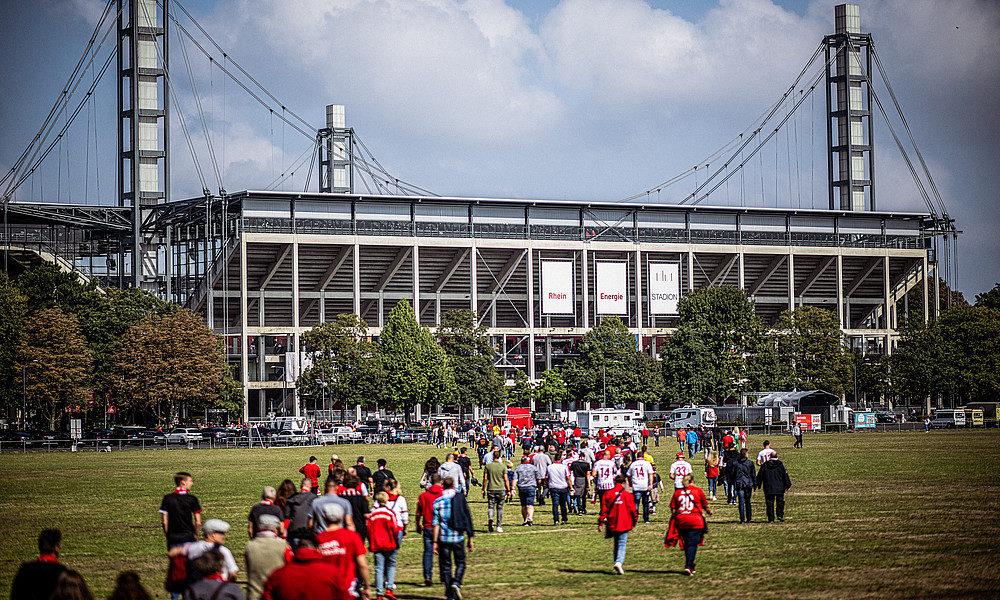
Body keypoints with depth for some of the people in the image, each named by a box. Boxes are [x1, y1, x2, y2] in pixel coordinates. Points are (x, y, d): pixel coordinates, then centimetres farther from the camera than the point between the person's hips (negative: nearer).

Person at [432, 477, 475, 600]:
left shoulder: (438, 501, 1)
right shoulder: (461, 498, 1)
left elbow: (436, 523, -3)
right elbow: (468, 519, 2)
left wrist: (435, 542, -1)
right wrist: (470, 538, 8)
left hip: (443, 538, 0)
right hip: (458, 537, 0)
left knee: (445, 565, 8)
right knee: (460, 563, 12)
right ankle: (456, 583, -14)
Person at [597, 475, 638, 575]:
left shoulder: (608, 494, 1)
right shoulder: (627, 495, -4)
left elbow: (604, 509, 1)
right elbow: (632, 509, 2)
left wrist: (600, 523, 5)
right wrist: (634, 521, 18)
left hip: (612, 524, 3)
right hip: (624, 523, -3)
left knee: (616, 544, 18)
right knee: (622, 544, -3)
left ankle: (617, 563, 20)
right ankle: (619, 562, -24)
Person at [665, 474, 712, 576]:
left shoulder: (677, 492, 4)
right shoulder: (698, 491, -2)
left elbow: (673, 509, 3)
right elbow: (705, 505, 7)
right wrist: (709, 511, 27)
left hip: (681, 521, 3)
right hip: (695, 521, -3)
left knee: (686, 544, 16)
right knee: (692, 544, -4)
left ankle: (689, 565, 22)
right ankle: (688, 566, -16)